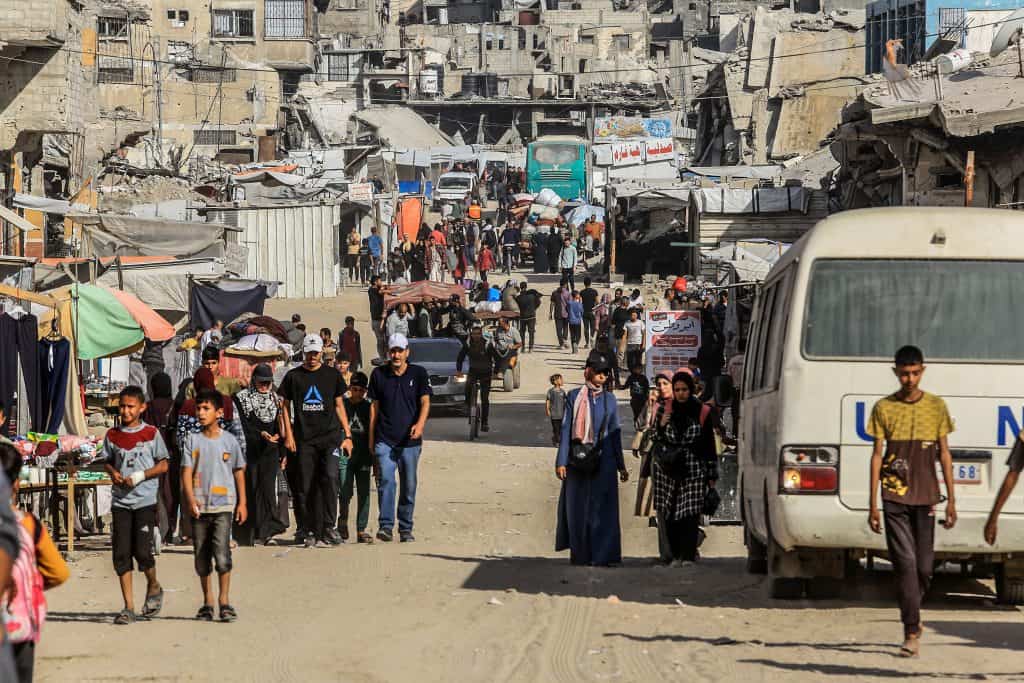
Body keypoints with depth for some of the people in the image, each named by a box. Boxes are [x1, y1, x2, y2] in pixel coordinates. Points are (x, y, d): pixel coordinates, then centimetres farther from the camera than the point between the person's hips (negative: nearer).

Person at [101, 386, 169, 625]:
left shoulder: (151, 433, 0)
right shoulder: (113, 435, 8)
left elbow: (163, 465, 1)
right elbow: (106, 461, 18)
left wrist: (140, 476, -12)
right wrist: (113, 473, -4)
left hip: (145, 500, -3)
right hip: (120, 501, 3)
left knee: (143, 551, -9)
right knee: (121, 554, -1)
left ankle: (153, 587, 22)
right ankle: (128, 607, 5)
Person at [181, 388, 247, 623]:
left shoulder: (229, 441, 4)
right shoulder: (193, 441, 5)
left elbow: (239, 472, 10)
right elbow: (187, 472, -1)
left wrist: (242, 503, 6)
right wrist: (191, 499, -15)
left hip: (223, 506, -2)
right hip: (199, 507, 2)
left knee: (222, 552, -14)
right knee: (201, 557, 6)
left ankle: (224, 600, -7)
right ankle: (207, 601, 17)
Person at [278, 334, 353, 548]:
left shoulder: (332, 375, 10)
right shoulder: (293, 376, 8)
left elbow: (339, 405, 14)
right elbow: (285, 406, 12)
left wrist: (347, 435, 9)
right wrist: (288, 434, 1)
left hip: (330, 436, 0)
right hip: (304, 440, 0)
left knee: (330, 478, -17)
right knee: (304, 488, 0)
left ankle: (328, 527, -12)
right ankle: (307, 531, 7)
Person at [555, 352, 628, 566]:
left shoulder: (609, 399, 9)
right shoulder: (574, 397, 3)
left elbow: (615, 433, 12)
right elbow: (566, 429, 1)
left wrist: (621, 466, 11)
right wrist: (561, 461, -6)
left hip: (604, 461, 1)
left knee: (603, 508, -4)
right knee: (577, 508, 3)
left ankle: (602, 555, -4)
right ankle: (580, 555, 12)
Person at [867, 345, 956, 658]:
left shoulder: (936, 406, 6)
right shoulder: (884, 408, 2)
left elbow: (944, 454, 9)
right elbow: (877, 454, 3)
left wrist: (951, 500, 4)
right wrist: (873, 503, -1)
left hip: (925, 496, 2)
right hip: (894, 497, -2)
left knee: (924, 565, 4)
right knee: (905, 563, -8)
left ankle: (911, 616, 29)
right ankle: (911, 633, -9)